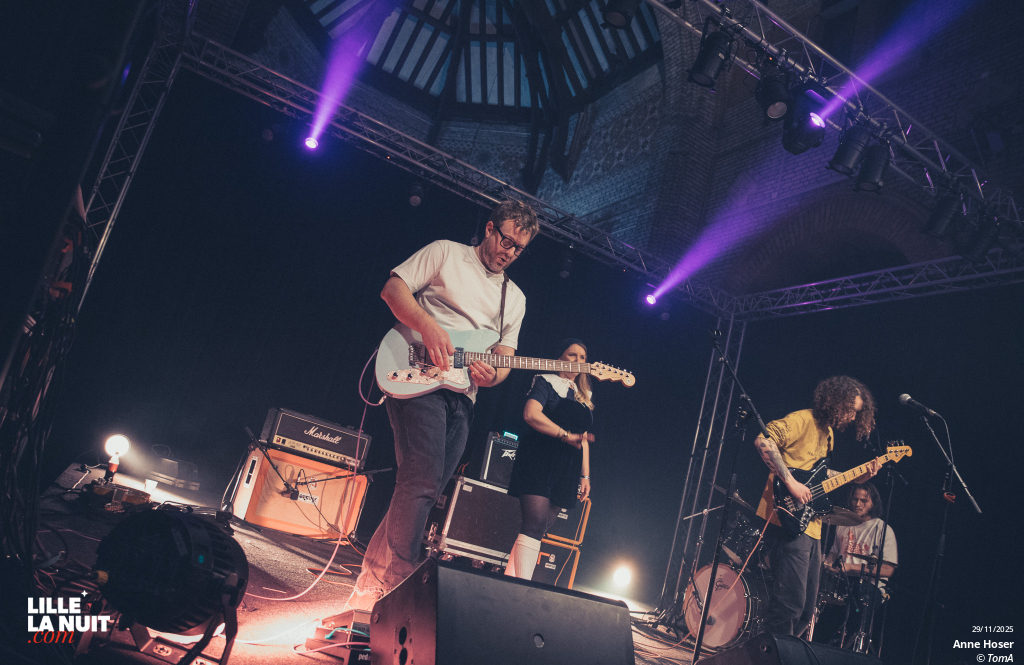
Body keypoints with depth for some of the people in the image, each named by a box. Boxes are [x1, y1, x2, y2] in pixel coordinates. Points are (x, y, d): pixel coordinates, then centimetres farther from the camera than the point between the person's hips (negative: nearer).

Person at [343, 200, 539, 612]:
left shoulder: (515, 298, 21)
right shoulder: (446, 253, 7)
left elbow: (504, 356, 16)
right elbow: (393, 288, -2)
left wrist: (492, 375, -8)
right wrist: (427, 326, -18)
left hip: (462, 395, 6)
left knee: (426, 489, 3)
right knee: (423, 481, -20)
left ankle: (370, 589, 12)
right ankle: (397, 584, -11)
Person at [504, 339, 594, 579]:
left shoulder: (585, 397, 21)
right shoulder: (546, 382, 1)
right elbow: (531, 413, -17)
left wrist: (585, 475, 15)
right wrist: (567, 436, -17)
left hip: (567, 469, 7)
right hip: (539, 461, -7)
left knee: (542, 526, 3)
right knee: (536, 522, -18)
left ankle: (510, 579, 8)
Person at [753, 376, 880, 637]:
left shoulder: (828, 432, 21)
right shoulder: (803, 420, -9)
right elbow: (763, 440, -23)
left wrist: (856, 477, 17)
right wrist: (790, 482, -25)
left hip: (811, 526, 10)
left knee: (807, 608, 13)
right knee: (790, 602, -11)